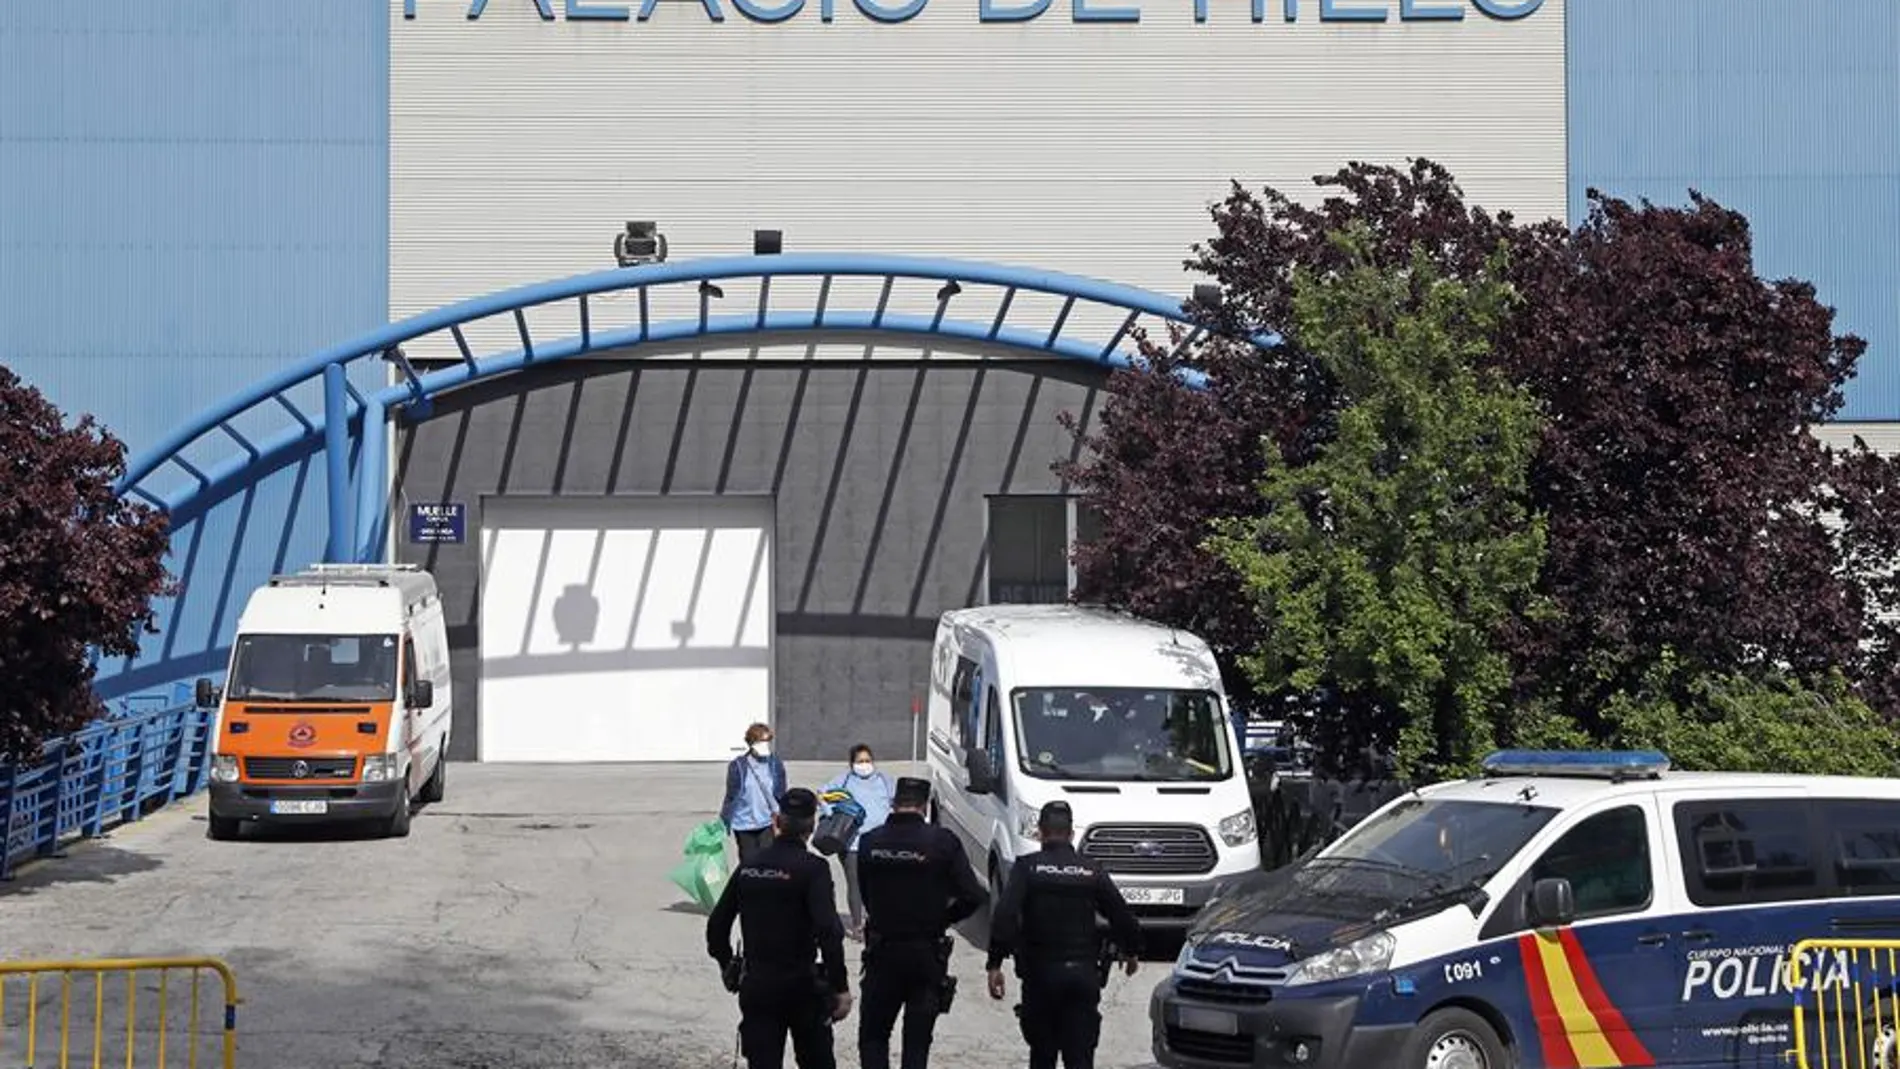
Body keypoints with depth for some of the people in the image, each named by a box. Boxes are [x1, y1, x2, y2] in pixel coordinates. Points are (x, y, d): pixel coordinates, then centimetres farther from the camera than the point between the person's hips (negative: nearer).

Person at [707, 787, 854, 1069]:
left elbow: (716, 926, 8)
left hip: (755, 985, 3)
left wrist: (728, 966, 24)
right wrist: (840, 987, -17)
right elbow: (829, 932, -22)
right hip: (801, 983, -3)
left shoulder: (749, 866, 3)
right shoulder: (812, 868, -13)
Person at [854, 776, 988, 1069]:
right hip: (928, 955, -1)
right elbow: (973, 897, -13)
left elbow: (867, 897, 2)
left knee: (872, 1035, 14)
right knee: (917, 1042, 8)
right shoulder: (943, 842, -12)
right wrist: (941, 918, 4)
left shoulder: (868, 842, -6)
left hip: (882, 954, 1)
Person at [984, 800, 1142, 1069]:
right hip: (1084, 973, 1)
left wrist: (995, 964, -15)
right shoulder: (1091, 871, 4)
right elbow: (1123, 917, 7)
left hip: (1041, 973, -1)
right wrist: (1129, 951, 26)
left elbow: (1005, 915, -16)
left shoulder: (1027, 867, -3)